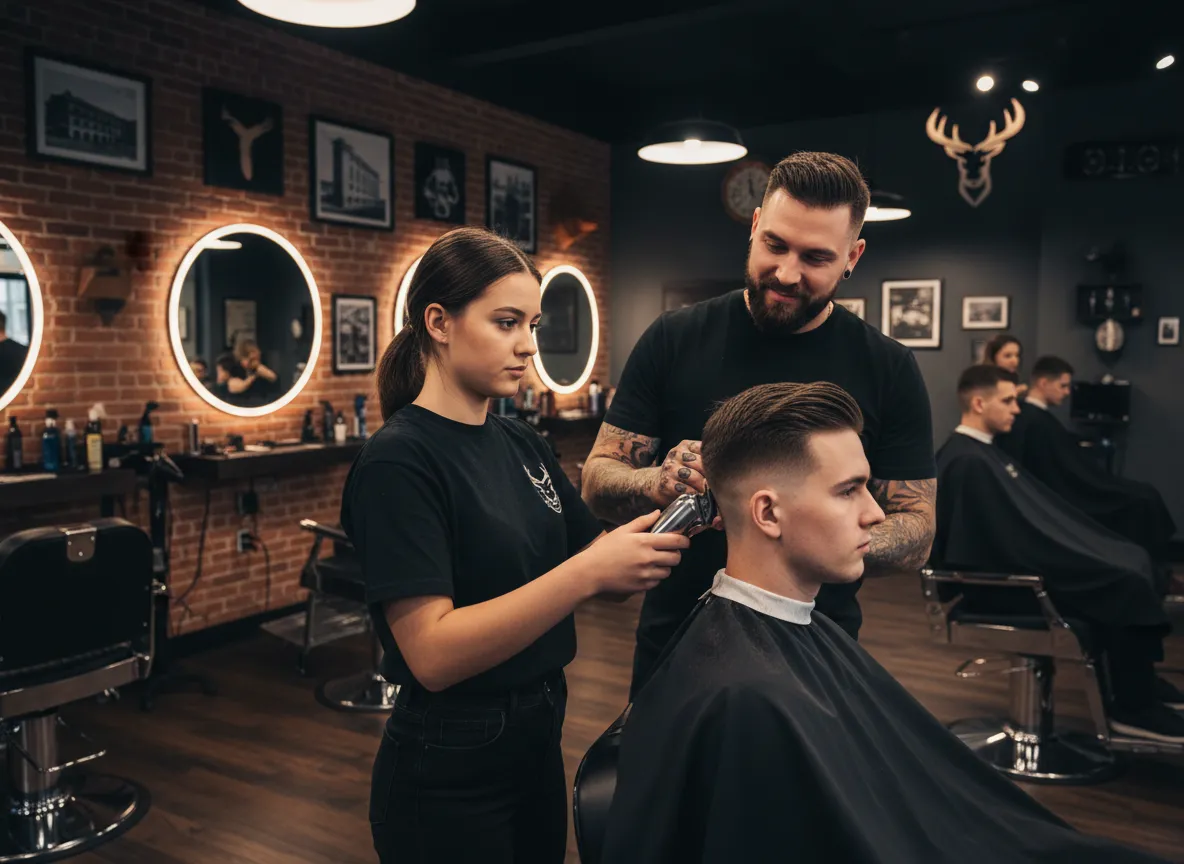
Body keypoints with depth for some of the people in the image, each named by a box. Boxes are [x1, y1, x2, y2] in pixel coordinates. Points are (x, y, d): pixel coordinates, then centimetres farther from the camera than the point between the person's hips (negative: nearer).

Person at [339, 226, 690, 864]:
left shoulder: (522, 445, 4)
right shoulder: (398, 462, -19)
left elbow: (599, 569, 5)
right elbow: (432, 653, -26)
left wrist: (665, 519, -14)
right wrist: (588, 572, -32)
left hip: (538, 738, 7)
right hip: (448, 770, -7)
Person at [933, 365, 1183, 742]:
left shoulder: (983, 451, 12)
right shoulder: (968, 462, -23)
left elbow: (1043, 507, 17)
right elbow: (1020, 539, -25)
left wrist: (1106, 548, 12)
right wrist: (1100, 563, -15)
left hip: (1019, 562, 11)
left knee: (1134, 559, 8)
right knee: (1126, 585, -14)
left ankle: (1140, 680, 21)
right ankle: (1135, 708, 2)